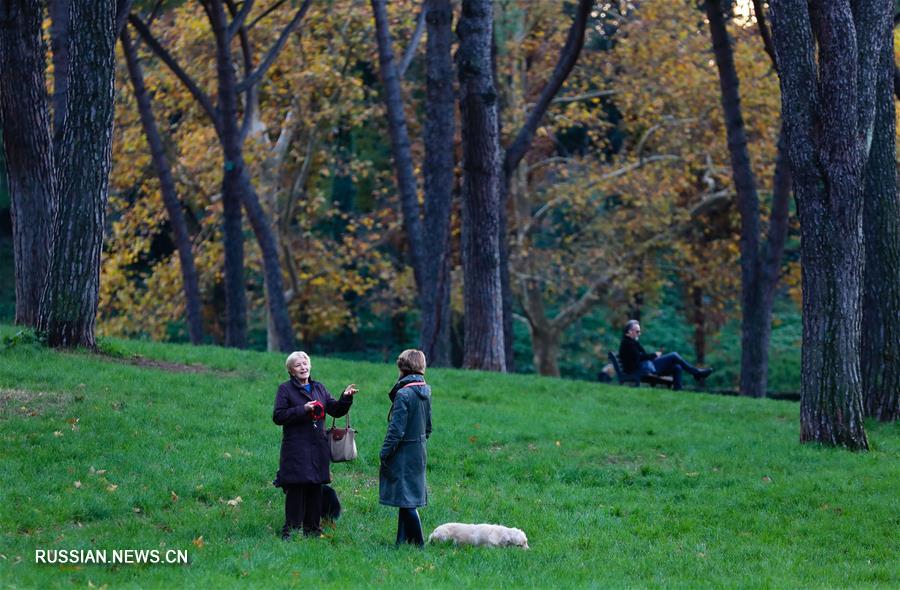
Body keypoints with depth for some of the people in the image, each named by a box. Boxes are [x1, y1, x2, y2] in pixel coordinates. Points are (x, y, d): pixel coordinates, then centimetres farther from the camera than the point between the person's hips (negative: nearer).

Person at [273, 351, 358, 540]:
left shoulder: (319, 388, 16)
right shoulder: (286, 389, 1)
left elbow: (336, 410, 15)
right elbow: (278, 416, -8)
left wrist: (345, 398, -3)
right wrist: (303, 409, -15)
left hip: (318, 448, 5)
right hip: (296, 449, -5)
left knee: (315, 490, 6)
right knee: (295, 490, -8)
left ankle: (312, 529, 14)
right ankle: (290, 530, -3)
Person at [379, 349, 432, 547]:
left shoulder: (403, 394, -18)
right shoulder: (425, 392, 7)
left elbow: (396, 429, -19)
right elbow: (428, 427, 15)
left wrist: (385, 453, -12)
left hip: (404, 454, -8)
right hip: (419, 452, 8)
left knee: (407, 500, -3)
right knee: (407, 501, 14)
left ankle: (418, 543, -3)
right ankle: (402, 541, 18)